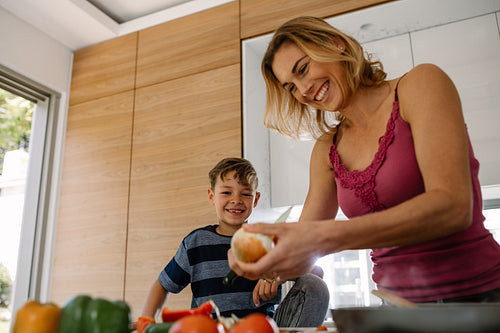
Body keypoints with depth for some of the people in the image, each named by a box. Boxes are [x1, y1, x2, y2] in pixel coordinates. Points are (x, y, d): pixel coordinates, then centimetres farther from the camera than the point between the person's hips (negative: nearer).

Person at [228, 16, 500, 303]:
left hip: (475, 294, -4)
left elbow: (453, 206, -19)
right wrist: (262, 251, -16)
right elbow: (303, 242, 6)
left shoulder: (419, 84, -5)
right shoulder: (327, 149, 8)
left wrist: (329, 238, -29)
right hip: (398, 304, 5)